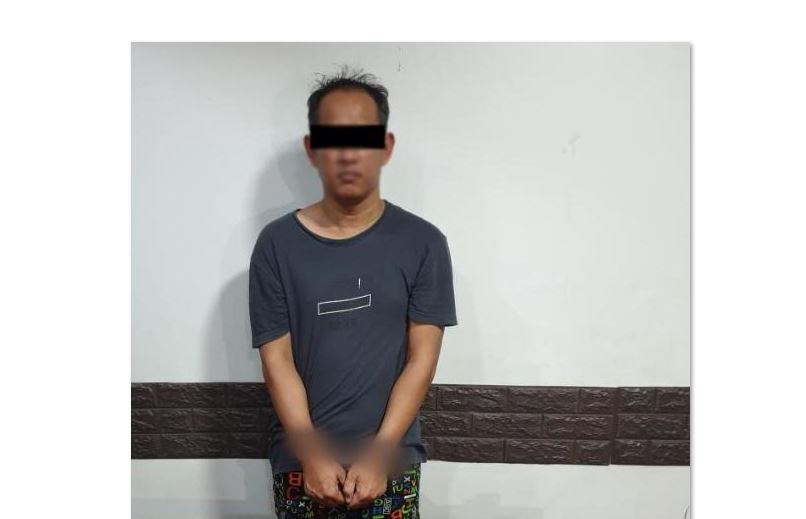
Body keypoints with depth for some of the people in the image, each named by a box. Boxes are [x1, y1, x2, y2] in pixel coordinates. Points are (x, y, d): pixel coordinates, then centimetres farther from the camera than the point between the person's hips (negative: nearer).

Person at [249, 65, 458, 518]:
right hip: (301, 460, 1)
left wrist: (377, 455, -13)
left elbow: (422, 358, -7)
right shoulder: (277, 244, -3)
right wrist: (313, 457, -12)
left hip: (390, 461, 0)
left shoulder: (422, 243, -5)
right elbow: (277, 360, -5)